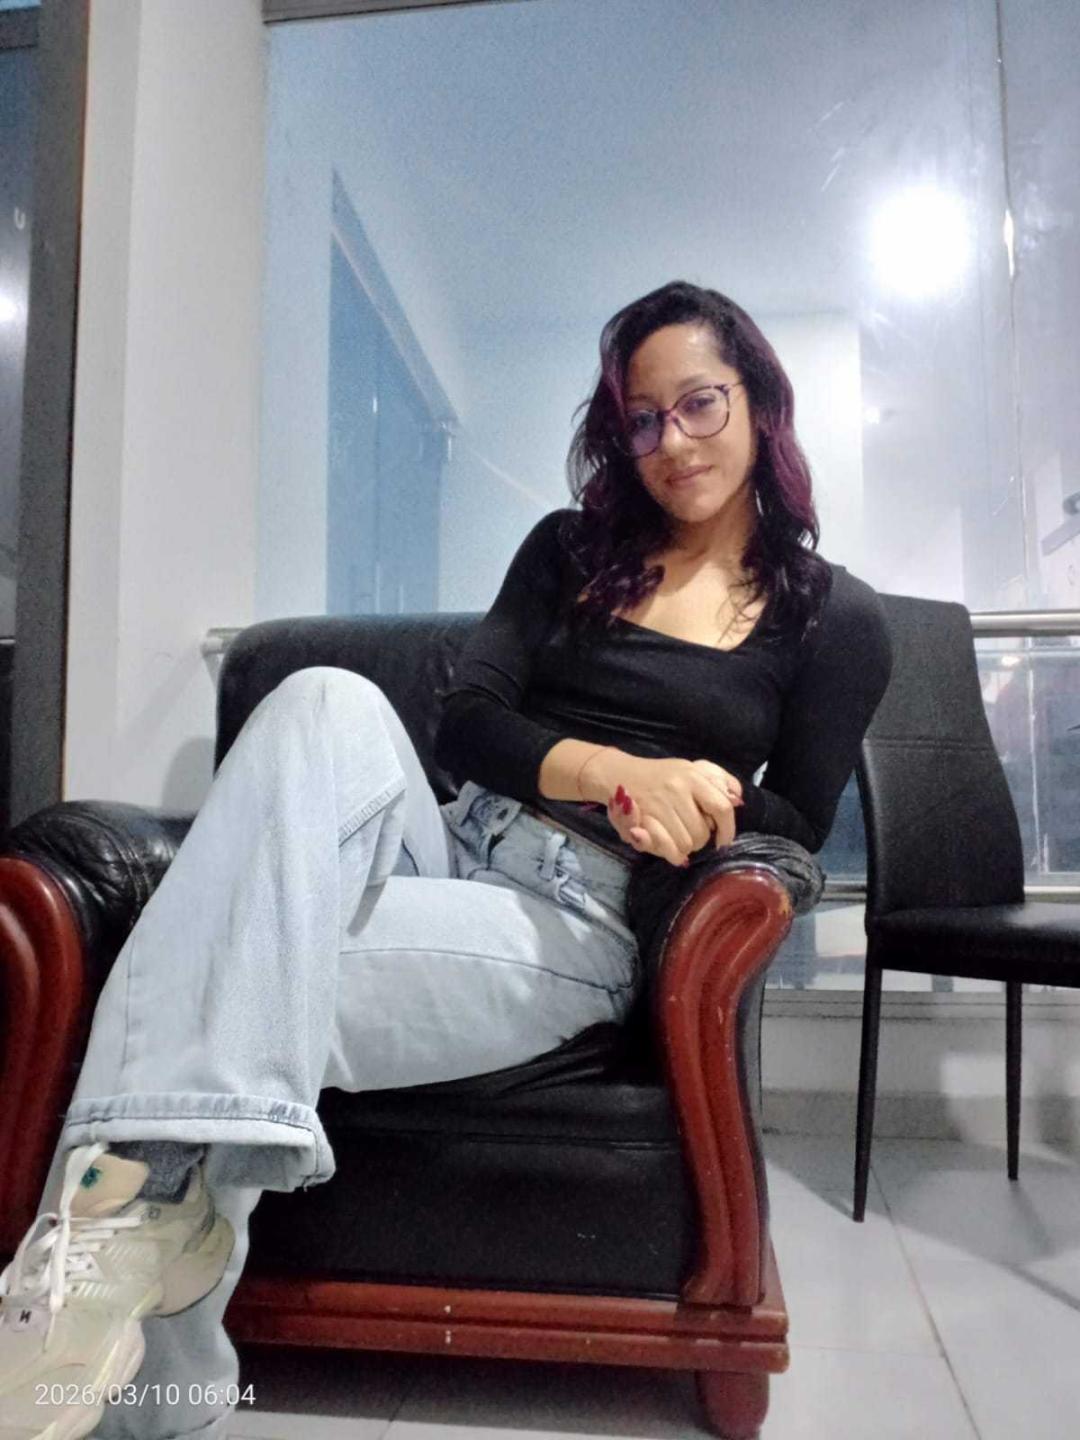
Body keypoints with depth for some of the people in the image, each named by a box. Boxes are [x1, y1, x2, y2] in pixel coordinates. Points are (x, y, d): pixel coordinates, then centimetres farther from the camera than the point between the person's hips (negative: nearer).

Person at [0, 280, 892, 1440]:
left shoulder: (836, 619, 10)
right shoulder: (571, 546, 16)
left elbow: (795, 824, 9)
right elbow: (467, 720, 4)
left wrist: (689, 810, -12)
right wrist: (616, 772, -14)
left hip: (581, 925, -3)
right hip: (445, 846, 4)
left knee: (230, 989, -27)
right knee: (330, 703, -32)